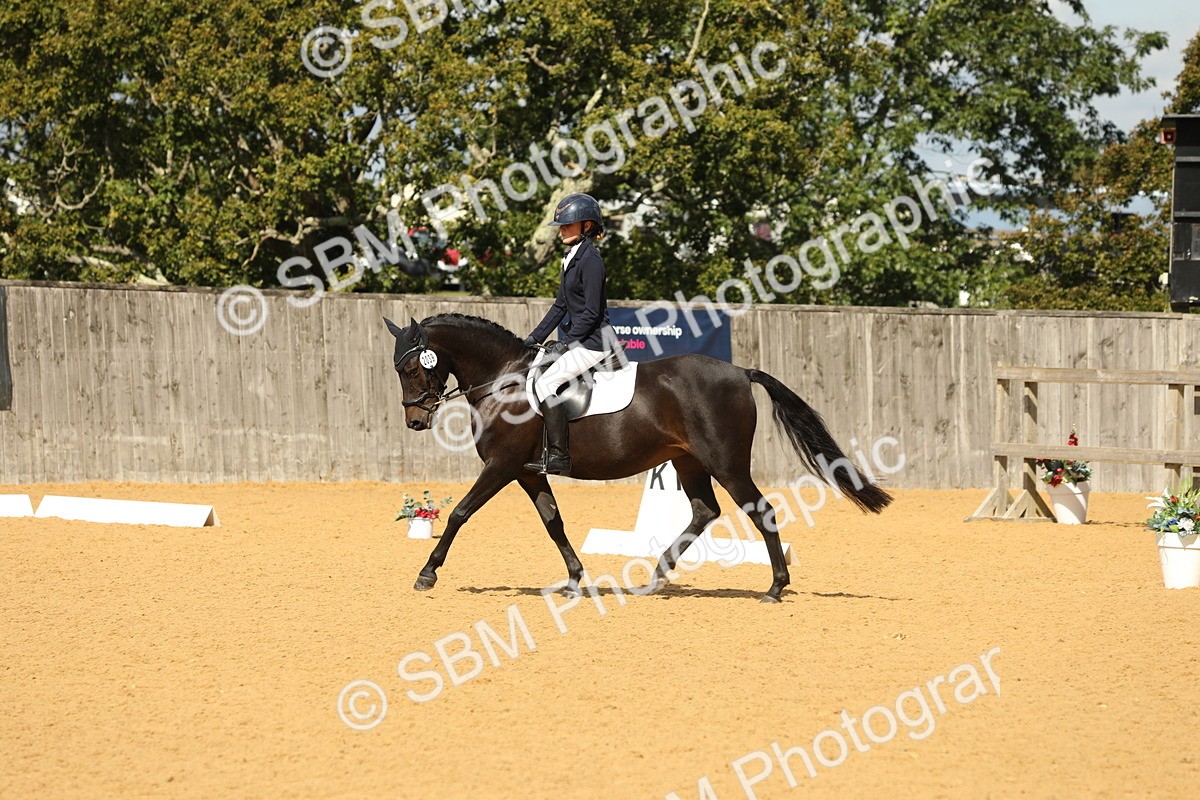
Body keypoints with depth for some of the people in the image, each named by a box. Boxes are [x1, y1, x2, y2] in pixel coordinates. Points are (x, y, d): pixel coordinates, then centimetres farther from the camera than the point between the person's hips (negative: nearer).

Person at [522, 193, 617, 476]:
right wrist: (536, 338, 13)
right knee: (533, 375, 16)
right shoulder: (572, 258, 14)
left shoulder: (590, 259, -16)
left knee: (545, 384, -20)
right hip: (579, 340, 11)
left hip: (594, 341, -11)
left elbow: (592, 311, -19)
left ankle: (558, 456, -21)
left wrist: (567, 341, -16)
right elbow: (561, 306, 18)